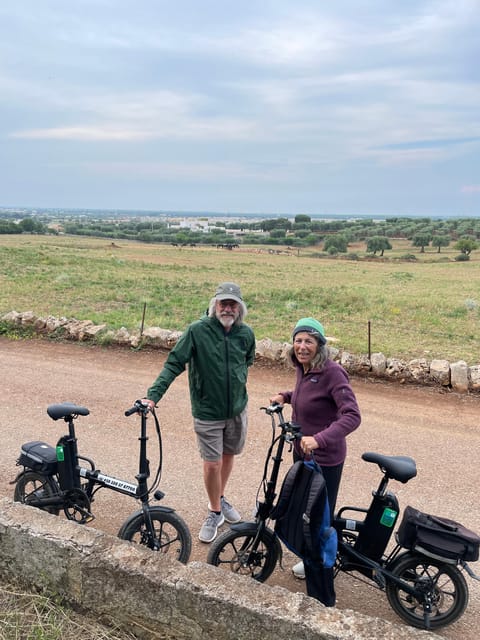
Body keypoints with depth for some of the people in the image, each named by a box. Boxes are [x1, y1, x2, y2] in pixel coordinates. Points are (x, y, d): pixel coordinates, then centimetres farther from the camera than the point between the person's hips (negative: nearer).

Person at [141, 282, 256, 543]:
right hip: (207, 412, -4)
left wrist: (238, 381, 9)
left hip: (237, 409, 4)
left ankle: (220, 499, 44)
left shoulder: (245, 333, -5)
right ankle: (215, 512, 26)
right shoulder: (197, 331, -17)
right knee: (212, 463, 2)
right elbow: (173, 364, -19)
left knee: (228, 456, 19)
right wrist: (153, 395, -28)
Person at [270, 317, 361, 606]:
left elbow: (352, 415, -32)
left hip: (324, 458, -9)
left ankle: (322, 600, 12)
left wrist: (319, 439, -44)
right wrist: (285, 396, 5)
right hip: (302, 452, 9)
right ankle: (312, 560, 51)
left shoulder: (331, 372, -24)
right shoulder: (304, 369, 2)